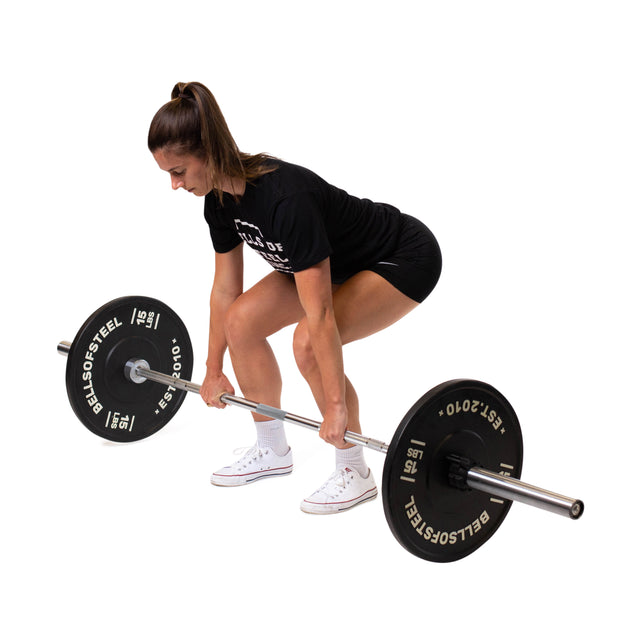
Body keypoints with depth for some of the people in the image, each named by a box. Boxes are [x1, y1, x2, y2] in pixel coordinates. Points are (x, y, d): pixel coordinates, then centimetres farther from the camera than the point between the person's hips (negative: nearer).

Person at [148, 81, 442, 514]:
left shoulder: (285, 199, -37)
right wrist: (213, 371, 9)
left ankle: (355, 474, -8)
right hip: (339, 260, 8)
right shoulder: (221, 196, -11)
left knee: (308, 341, -28)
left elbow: (319, 316, -35)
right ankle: (273, 451, 13)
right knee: (242, 322, -5)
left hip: (404, 260, -8)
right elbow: (226, 289, 2)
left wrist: (336, 406, -30)